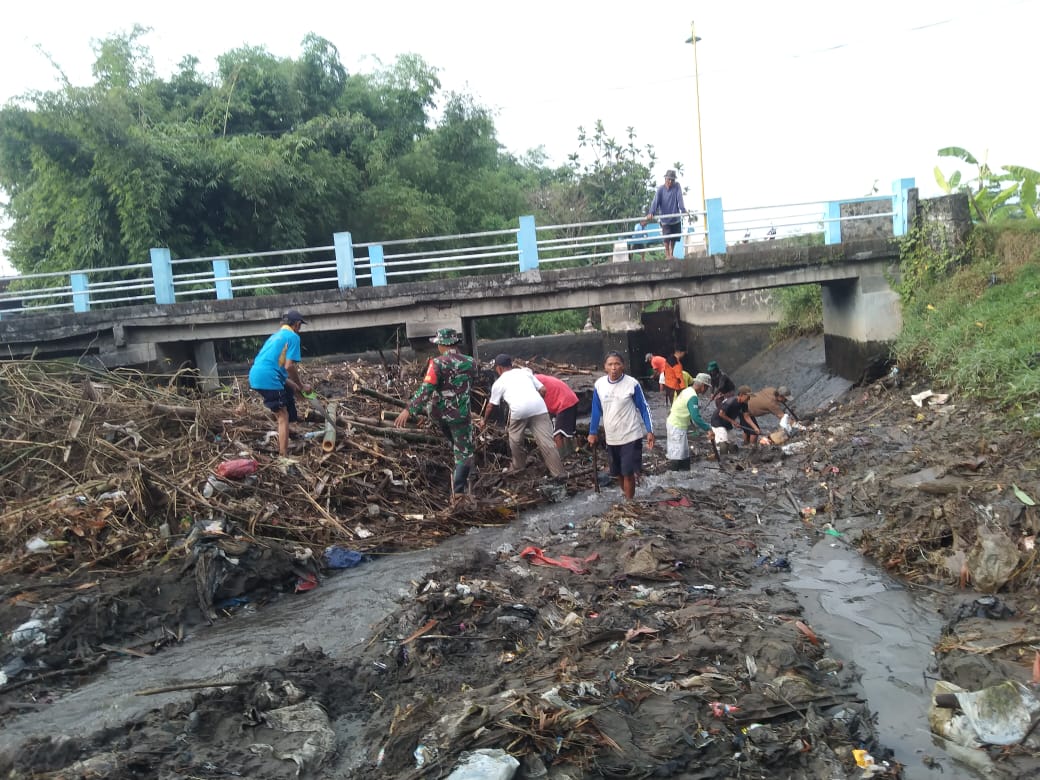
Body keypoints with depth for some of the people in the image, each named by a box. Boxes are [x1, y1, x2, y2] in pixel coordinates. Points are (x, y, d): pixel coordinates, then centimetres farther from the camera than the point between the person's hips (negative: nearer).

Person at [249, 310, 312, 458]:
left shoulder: (276, 335, 25)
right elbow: (289, 366, -12)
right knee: (283, 417, -4)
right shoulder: (293, 336, -1)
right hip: (268, 379, -8)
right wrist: (301, 386, 1)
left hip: (255, 376, 8)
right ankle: (283, 456, -8)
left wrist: (293, 385, 27)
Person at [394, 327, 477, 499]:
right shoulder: (471, 363, -3)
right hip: (459, 414, 1)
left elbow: (425, 389, -24)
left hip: (437, 412, 0)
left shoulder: (437, 363, -14)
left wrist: (408, 410, -25)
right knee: (464, 454, 8)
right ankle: (458, 491, 4)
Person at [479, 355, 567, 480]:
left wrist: (484, 420, 49)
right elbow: (543, 389, 22)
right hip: (539, 407, 2)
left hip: (519, 409, -2)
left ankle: (518, 468, 33)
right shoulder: (525, 372, 29)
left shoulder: (499, 382, 23)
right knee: (546, 441, 2)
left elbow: (491, 405, 32)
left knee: (515, 440, 22)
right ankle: (559, 473, -1)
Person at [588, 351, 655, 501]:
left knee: (628, 473, -3)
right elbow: (596, 410, 7)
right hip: (611, 438, 4)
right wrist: (593, 432, 10)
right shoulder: (599, 384, -4)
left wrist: (650, 431, -9)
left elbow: (643, 408, -5)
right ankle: (625, 494, 40)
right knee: (618, 472, 17)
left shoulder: (632, 384, -14)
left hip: (631, 436, -4)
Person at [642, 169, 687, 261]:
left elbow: (679, 198, -15)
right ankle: (667, 254, 1)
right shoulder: (660, 189, -10)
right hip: (665, 218, -2)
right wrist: (651, 213, -35)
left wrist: (683, 210, -30)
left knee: (674, 238, 10)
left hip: (676, 218, 2)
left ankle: (671, 254, 26)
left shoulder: (677, 186, -5)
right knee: (667, 237, -12)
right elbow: (656, 201, -20)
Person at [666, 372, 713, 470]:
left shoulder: (687, 391, 10)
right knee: (677, 457, -8)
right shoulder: (693, 397, -21)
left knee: (685, 455, 14)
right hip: (677, 428, -10)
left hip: (673, 424, 10)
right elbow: (696, 418, -28)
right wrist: (708, 429, -24)